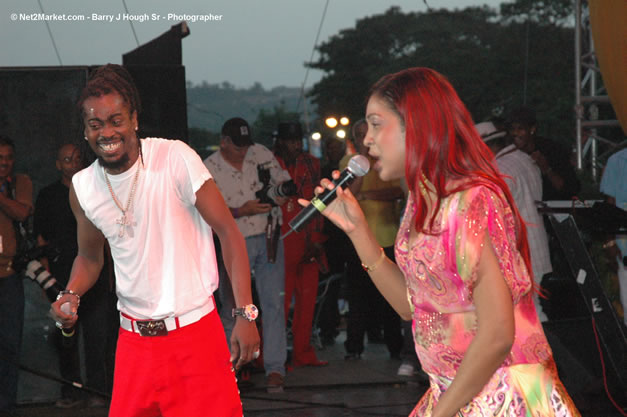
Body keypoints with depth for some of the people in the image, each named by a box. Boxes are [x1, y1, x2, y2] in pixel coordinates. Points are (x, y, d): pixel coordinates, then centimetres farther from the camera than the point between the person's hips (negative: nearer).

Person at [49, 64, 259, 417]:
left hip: (196, 331, -4)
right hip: (134, 338, 4)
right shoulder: (82, 187, 1)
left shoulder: (176, 159, -13)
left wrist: (246, 313, -16)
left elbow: (228, 232, -10)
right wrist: (71, 295, -4)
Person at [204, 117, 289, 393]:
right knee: (232, 308, 2)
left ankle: (274, 368, -3)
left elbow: (284, 179, 14)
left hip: (268, 239, 2)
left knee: (273, 303, -4)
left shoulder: (261, 153, 4)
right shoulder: (208, 169, -5)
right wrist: (244, 210, -20)